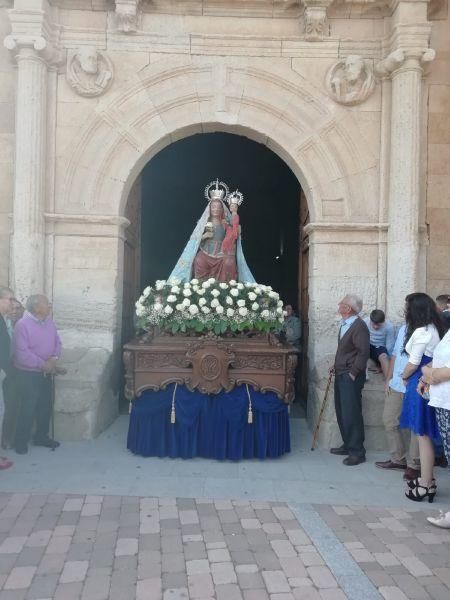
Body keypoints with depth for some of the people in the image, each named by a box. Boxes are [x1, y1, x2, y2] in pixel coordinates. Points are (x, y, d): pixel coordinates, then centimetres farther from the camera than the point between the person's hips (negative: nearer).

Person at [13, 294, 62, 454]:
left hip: (46, 373, 7)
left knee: (45, 407, 14)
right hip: (28, 374, -7)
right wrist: (42, 364, -19)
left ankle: (41, 437, 30)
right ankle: (21, 442, 15)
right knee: (27, 409, 0)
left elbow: (57, 342, 8)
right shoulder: (22, 324, -19)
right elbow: (22, 353, -23)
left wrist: (53, 359, -10)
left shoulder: (49, 321, 4)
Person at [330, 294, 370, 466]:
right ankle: (348, 445, 27)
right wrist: (336, 366, 14)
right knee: (341, 412, 15)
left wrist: (353, 373, -17)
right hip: (341, 374, 9)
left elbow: (363, 352, -19)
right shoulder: (344, 324, 11)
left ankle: (357, 451, 4)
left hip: (351, 377, -9)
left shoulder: (359, 326, -16)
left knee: (351, 413, -5)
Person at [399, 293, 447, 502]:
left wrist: (404, 377, 5)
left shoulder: (421, 332, -17)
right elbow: (431, 359, 13)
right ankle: (426, 478, 26)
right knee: (425, 434, 16)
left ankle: (425, 485, 7)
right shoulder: (435, 329, 11)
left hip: (420, 385, -9)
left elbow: (413, 363, -14)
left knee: (423, 435, -2)